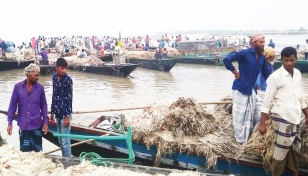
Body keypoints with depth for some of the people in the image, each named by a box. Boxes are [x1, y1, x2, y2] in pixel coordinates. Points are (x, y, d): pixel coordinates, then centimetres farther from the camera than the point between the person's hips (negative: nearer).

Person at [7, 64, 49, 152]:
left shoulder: (40, 87, -3)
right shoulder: (18, 86, -5)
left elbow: (43, 105, 4)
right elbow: (13, 104, -1)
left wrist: (45, 121, -1)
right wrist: (10, 122, -2)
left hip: (36, 124, 0)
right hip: (23, 125, 0)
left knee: (37, 150, 7)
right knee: (25, 150, 6)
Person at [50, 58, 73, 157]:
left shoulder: (68, 80, -14)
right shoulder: (54, 77, 6)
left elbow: (69, 99, -14)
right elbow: (54, 96, 13)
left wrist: (67, 116, -16)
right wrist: (52, 112, 15)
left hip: (65, 113, -7)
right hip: (58, 113, 7)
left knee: (65, 141, -5)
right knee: (60, 140, 16)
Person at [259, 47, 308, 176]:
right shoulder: (275, 77, -13)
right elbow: (267, 100, -13)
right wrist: (262, 123, -14)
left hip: (295, 118, 7)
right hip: (282, 119, -7)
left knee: (295, 149, 19)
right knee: (281, 150, -1)